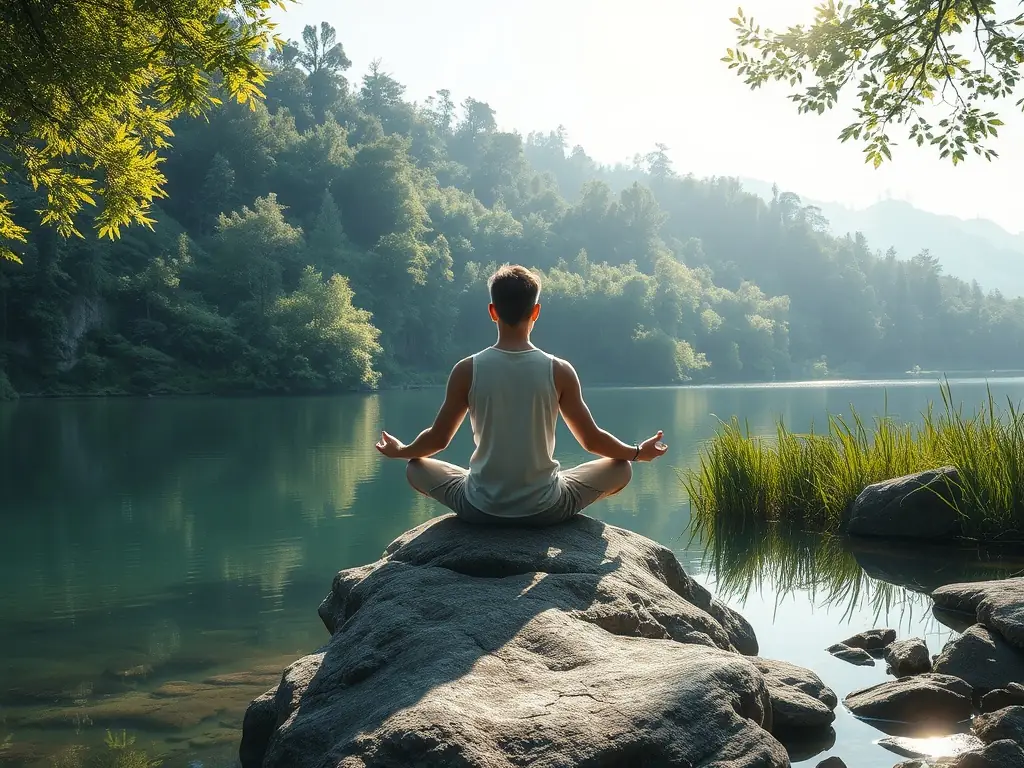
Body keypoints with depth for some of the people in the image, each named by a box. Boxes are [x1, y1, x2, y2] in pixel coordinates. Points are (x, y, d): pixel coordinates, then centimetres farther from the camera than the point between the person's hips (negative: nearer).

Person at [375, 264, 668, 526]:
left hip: (481, 509, 1)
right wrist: (639, 452, 20)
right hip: (545, 509, 0)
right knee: (621, 468, 21)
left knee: (416, 469, 27)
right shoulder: (559, 371, -9)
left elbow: (438, 439, 3)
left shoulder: (467, 370, -8)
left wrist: (400, 451, 25)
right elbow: (592, 440, 0)